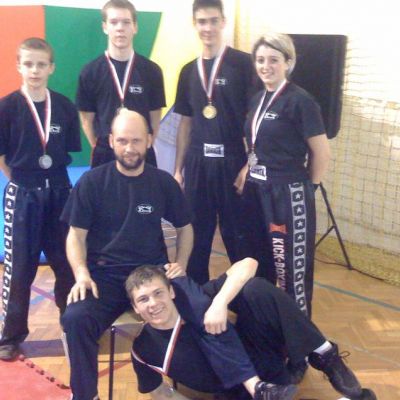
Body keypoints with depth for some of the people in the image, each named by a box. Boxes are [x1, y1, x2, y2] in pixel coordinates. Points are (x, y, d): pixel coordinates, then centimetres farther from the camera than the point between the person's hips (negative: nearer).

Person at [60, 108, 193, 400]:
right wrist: (82, 274, -14)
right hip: (104, 274, -1)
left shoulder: (164, 182, 7)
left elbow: (185, 227, 18)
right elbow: (76, 235, 3)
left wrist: (181, 263, 1)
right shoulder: (92, 182, 2)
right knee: (75, 319, -32)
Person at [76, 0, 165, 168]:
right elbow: (87, 120, 3)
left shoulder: (151, 71, -1)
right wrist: (101, 149, 1)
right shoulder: (90, 72, -3)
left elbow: (155, 118, 5)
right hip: (105, 156, 0)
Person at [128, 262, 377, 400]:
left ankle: (326, 358, -20)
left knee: (256, 289, -28)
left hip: (258, 354, 2)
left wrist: (219, 302, -32)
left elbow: (248, 264, -19)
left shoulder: (190, 295, -13)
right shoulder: (143, 350, -12)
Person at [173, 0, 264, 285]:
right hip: (197, 163, 4)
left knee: (237, 235, 3)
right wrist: (178, 169, 12)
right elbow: (186, 123, 15)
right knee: (197, 234, 10)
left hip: (233, 161, -4)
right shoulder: (189, 71, 11)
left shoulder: (243, 63, -4)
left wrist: (251, 164, -12)